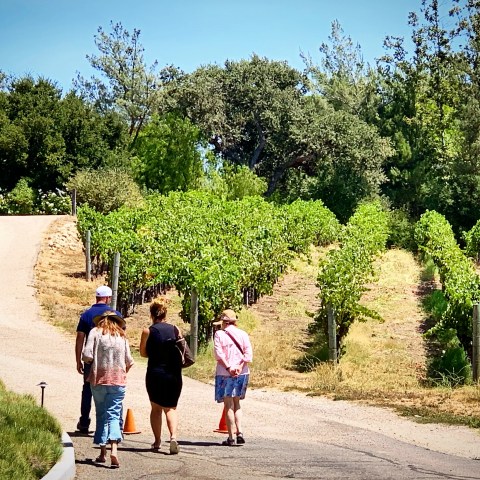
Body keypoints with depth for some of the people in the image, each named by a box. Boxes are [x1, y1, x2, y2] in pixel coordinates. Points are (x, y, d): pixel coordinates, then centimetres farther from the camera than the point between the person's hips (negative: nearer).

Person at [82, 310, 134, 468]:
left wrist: (89, 360, 13)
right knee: (114, 415, -1)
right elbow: (129, 361, 8)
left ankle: (102, 453, 14)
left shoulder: (96, 332, 1)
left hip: (99, 379, -1)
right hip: (118, 381, 1)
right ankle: (114, 450, -20)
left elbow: (87, 356, -9)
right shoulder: (122, 336, 7)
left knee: (101, 415, 11)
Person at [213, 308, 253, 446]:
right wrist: (240, 367, -8)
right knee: (236, 404, 16)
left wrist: (228, 367, -14)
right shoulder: (243, 334, 7)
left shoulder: (219, 334, -2)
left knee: (229, 406, 1)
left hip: (225, 373, -3)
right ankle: (239, 432, 2)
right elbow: (248, 353, -3)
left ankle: (231, 438, 0)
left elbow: (218, 353, -13)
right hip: (242, 373, 3)